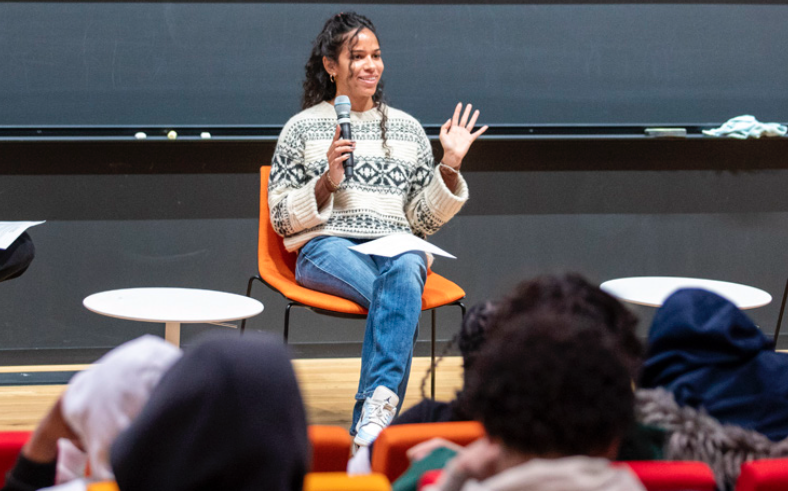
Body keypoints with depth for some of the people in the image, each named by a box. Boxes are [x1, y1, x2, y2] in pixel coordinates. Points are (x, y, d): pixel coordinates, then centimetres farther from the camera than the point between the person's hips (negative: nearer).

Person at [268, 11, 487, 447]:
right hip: (327, 247, -2)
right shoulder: (303, 128, 12)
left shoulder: (406, 128, 21)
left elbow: (423, 220, 19)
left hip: (396, 246, 2)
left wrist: (449, 167, 5)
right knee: (402, 297, -36)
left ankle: (375, 407, -49)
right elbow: (281, 218, 8)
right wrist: (327, 183, -7)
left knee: (404, 270, -38)